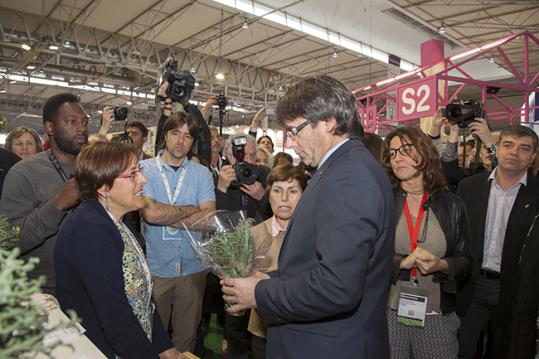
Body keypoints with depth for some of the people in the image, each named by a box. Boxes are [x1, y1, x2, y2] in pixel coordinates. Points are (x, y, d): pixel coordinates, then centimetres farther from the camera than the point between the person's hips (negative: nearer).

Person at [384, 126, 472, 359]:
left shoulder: (452, 205, 3)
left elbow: (465, 261, 6)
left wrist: (441, 265, -14)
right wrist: (400, 263, -20)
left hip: (436, 315, 2)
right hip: (388, 312, -1)